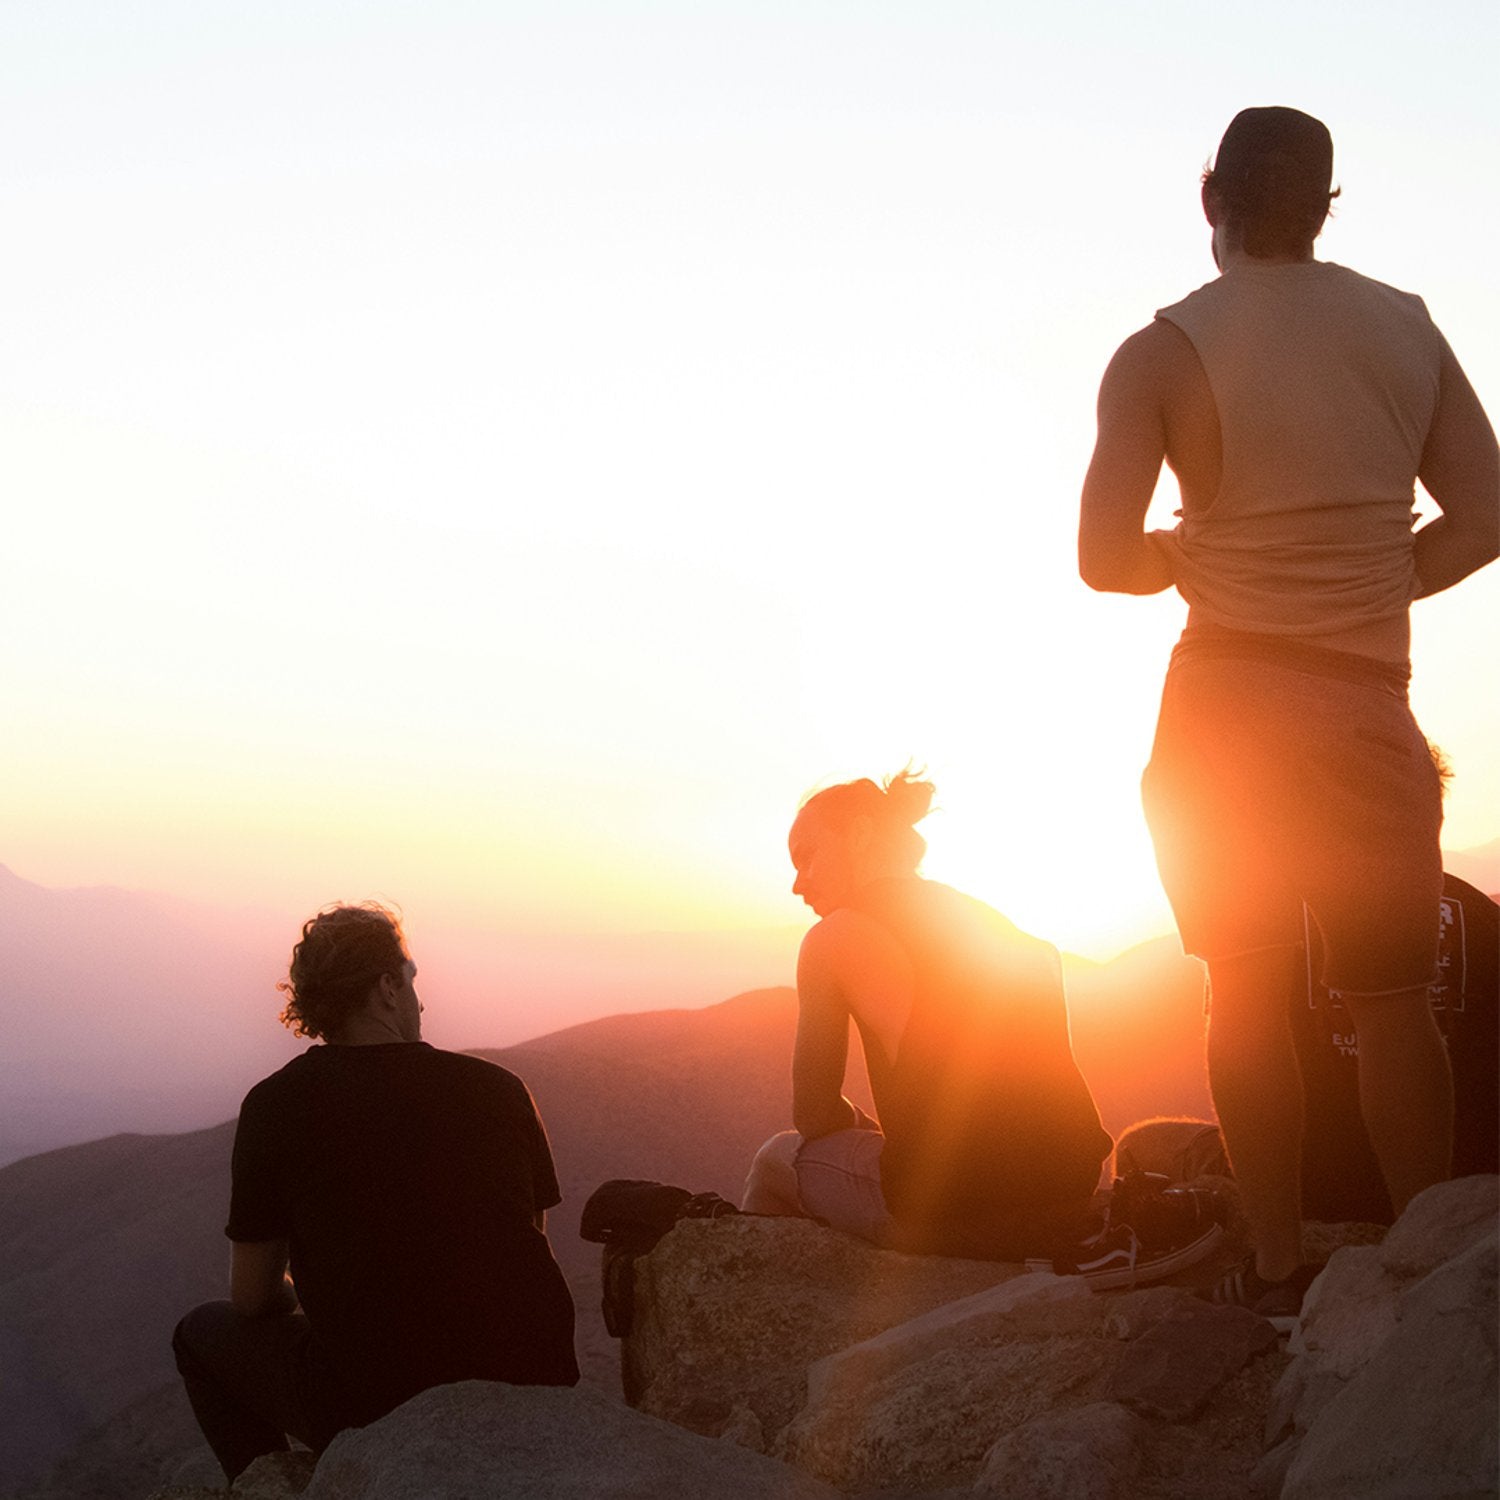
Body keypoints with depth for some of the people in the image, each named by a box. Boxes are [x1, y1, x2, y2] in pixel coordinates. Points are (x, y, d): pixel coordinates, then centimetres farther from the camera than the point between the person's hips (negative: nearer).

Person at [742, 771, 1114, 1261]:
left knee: (779, 1157, 21)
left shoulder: (836, 937, -1)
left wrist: (861, 1126, 23)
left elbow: (814, 1114, 1)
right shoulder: (996, 924, 19)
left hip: (946, 1214, -7)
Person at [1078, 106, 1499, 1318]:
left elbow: (1107, 558, -10)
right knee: (1391, 994, 11)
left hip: (1224, 709, -1)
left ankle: (1280, 1263, 12)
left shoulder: (1160, 354, -6)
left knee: (1248, 993, 9)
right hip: (1372, 706, 2)